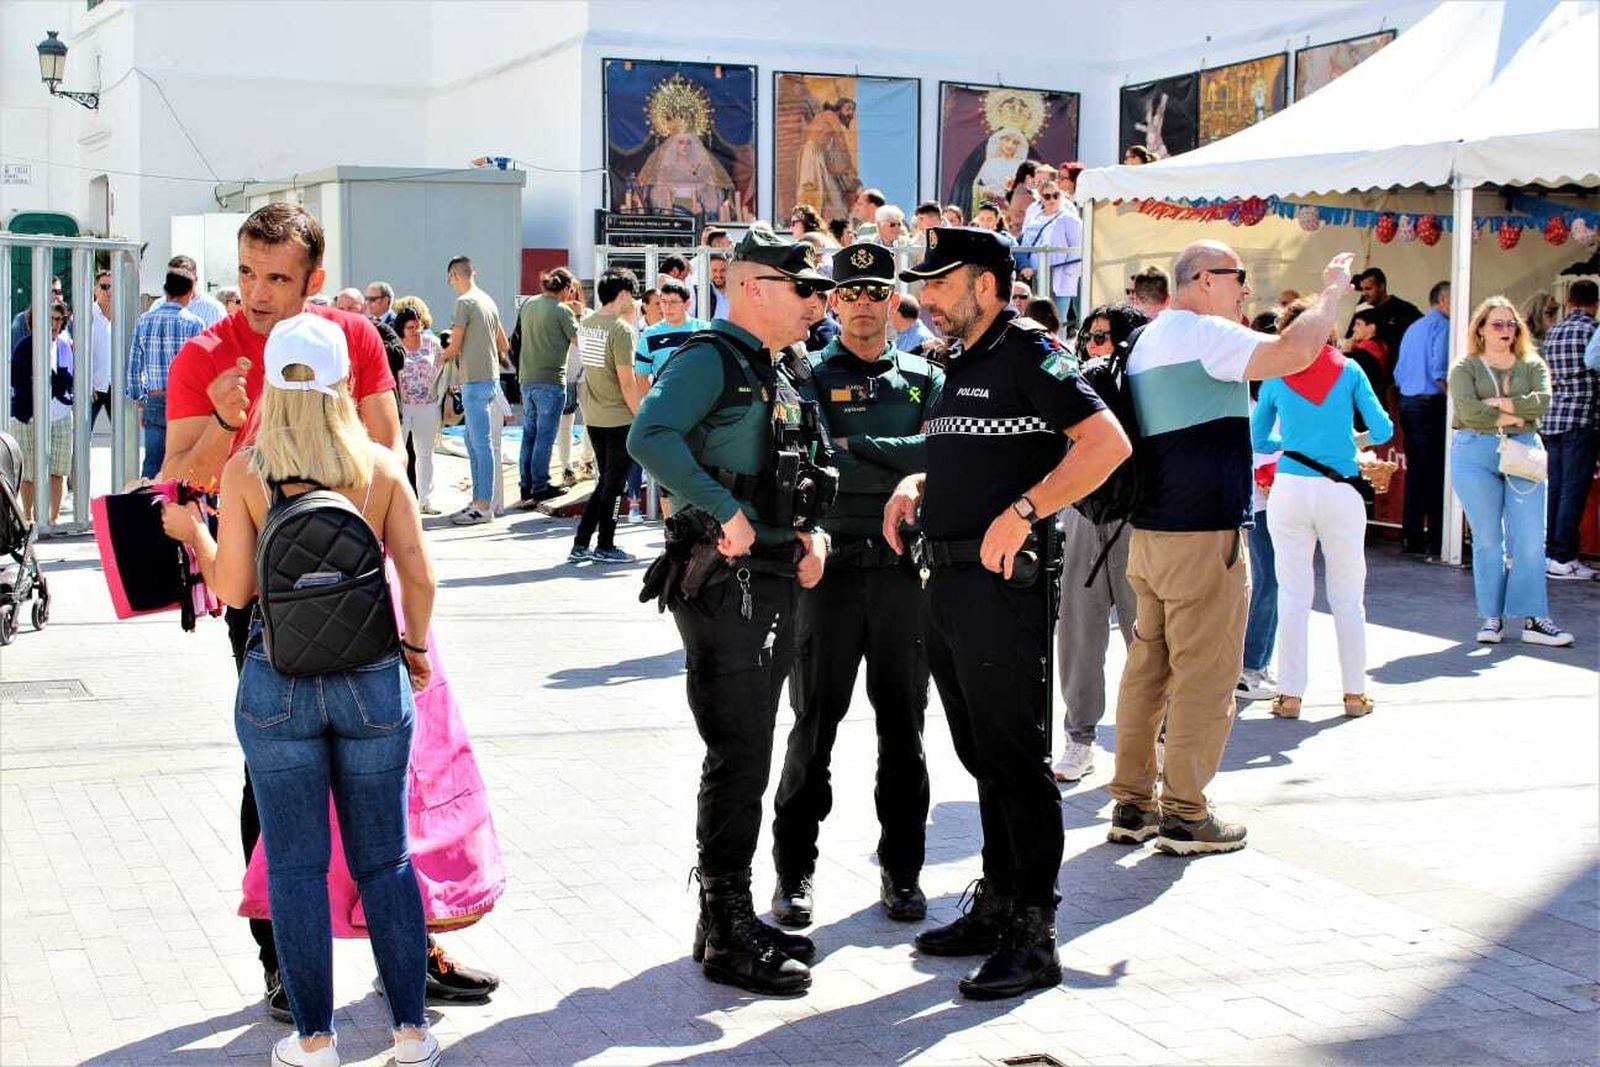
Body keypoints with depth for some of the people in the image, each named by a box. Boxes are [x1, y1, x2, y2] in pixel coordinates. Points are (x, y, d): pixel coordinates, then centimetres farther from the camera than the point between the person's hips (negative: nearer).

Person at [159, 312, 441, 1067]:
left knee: (296, 864, 8)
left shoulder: (245, 470, -5)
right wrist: (415, 646, 12)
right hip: (371, 676, 1)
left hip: (277, 683, -1)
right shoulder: (381, 466, -2)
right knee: (385, 860, 12)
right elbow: (418, 578, -5)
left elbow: (233, 588, -6)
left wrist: (192, 532, 11)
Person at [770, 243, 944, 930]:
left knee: (903, 725, 8)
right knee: (814, 723, 2)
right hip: (832, 566, -2)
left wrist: (856, 447, -9)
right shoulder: (811, 376, 4)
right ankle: (795, 870, 11)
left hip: (906, 569, 2)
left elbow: (941, 452, -6)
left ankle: (902, 868, 17)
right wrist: (901, 473, -12)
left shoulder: (924, 379, 12)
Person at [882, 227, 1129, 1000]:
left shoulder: (1029, 352, -11)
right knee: (983, 757, 16)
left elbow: (1108, 443, -21)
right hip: (948, 582, 9)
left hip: (1005, 584, -9)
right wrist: (913, 486, 10)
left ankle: (1033, 937, 1)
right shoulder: (962, 364, 17)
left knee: (1016, 761, -5)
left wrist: (1022, 512, -25)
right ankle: (996, 908, 26)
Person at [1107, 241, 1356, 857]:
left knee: (1147, 668, 11)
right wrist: (1331, 294, -11)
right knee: (1205, 679, -3)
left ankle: (1131, 805, 15)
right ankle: (1184, 815, 2)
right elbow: (1293, 353, -26)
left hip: (1148, 532, 10)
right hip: (1205, 536, -9)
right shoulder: (1204, 334, -12)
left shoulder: (1147, 341, 17)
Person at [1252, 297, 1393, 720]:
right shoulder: (1348, 370, 2)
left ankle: (1290, 694, 6)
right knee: (1347, 596, 8)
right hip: (1340, 492, -1)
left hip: (1289, 491, 1)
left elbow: (1259, 439, 13)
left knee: (1294, 594, 5)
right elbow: (1383, 430, 3)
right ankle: (1355, 693, 15)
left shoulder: (1276, 377, 4)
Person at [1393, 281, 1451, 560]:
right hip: (1430, 404, -9)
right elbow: (1439, 371, -18)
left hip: (1407, 403, 9)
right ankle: (1435, 544, -10)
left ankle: (1410, 539, 15)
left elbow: (1398, 373, 18)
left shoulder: (1413, 328, 19)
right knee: (1435, 474, -8)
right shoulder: (1441, 325, -7)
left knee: (1415, 471, 12)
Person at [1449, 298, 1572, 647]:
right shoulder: (1465, 368, 4)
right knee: (1488, 539, 1)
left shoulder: (1533, 366, 12)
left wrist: (1497, 403, -11)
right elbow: (1468, 411, -13)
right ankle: (1492, 617, 6)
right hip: (1475, 453, -2)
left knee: (1531, 539, -4)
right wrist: (1512, 417, -8)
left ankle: (1534, 618, -2)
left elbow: (1542, 402, -7)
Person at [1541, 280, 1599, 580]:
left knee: (1554, 490, 10)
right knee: (1574, 491, -4)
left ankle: (1548, 553, 13)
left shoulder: (1553, 333, 12)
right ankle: (1563, 559, -4)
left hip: (1552, 420, 7)